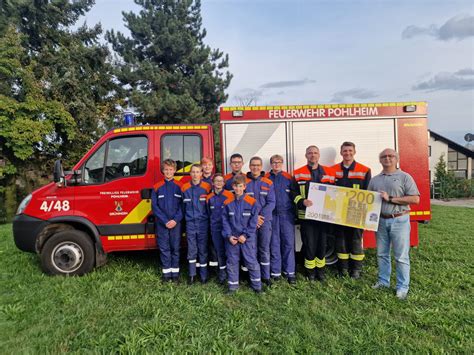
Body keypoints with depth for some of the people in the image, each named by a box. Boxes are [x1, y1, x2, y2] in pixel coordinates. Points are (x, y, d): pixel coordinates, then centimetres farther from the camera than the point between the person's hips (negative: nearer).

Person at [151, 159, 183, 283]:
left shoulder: (179, 187, 2)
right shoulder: (157, 187, 1)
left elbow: (182, 205, -1)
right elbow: (154, 206, -1)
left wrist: (176, 220, -12)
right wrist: (165, 221, -9)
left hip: (176, 223, 0)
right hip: (161, 223, 0)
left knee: (175, 248, 7)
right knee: (164, 248, 5)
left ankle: (175, 272, 18)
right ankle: (166, 272, 16)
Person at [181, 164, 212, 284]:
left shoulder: (207, 187, -4)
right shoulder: (184, 188, 1)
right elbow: (182, 206, 8)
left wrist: (208, 219, 0)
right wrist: (186, 217, 4)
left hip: (203, 222, -1)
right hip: (190, 223, 1)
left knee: (203, 249, 6)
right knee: (191, 249, 7)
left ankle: (203, 275, 17)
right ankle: (192, 274, 19)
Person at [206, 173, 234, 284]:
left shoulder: (229, 195, -6)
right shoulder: (209, 197, 6)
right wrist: (212, 223, 12)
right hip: (215, 228, 3)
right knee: (219, 250, 9)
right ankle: (222, 271, 21)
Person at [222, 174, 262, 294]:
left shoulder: (251, 202, -7)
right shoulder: (228, 203, 1)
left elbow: (253, 221, -7)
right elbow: (225, 220, 2)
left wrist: (245, 235, -12)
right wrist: (228, 235, -8)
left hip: (248, 238, -2)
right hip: (232, 238, 3)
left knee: (251, 261, 4)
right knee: (232, 262, 11)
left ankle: (257, 285, 20)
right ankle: (233, 286, 25)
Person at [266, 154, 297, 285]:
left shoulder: (289, 178, 5)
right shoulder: (266, 178, 5)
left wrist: (294, 214, -1)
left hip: (286, 215, 0)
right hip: (271, 215, 1)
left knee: (289, 243, -1)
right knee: (274, 243, 5)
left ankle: (290, 272, 9)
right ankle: (275, 272, 15)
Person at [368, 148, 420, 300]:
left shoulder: (404, 177, -2)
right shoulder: (374, 180, 11)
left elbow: (415, 199, -10)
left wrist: (390, 199, -15)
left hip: (399, 220, -4)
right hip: (380, 220, 4)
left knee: (401, 256, 1)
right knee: (382, 254, 12)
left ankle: (403, 287, 13)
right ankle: (383, 281, 26)